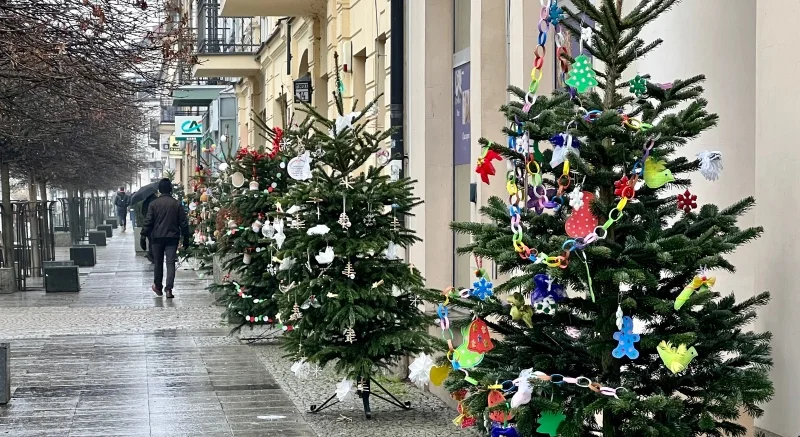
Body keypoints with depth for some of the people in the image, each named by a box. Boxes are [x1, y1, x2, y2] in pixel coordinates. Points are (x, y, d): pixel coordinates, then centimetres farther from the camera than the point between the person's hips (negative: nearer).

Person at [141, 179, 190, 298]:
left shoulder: (153, 204, -3)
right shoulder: (177, 204, -1)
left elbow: (148, 222, -5)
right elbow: (183, 222, 1)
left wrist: (143, 236, 0)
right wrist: (186, 238, 9)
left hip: (157, 237, 0)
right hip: (173, 237, 0)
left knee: (158, 262, 14)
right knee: (171, 263, -2)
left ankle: (158, 286, 26)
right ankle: (168, 289, -13)